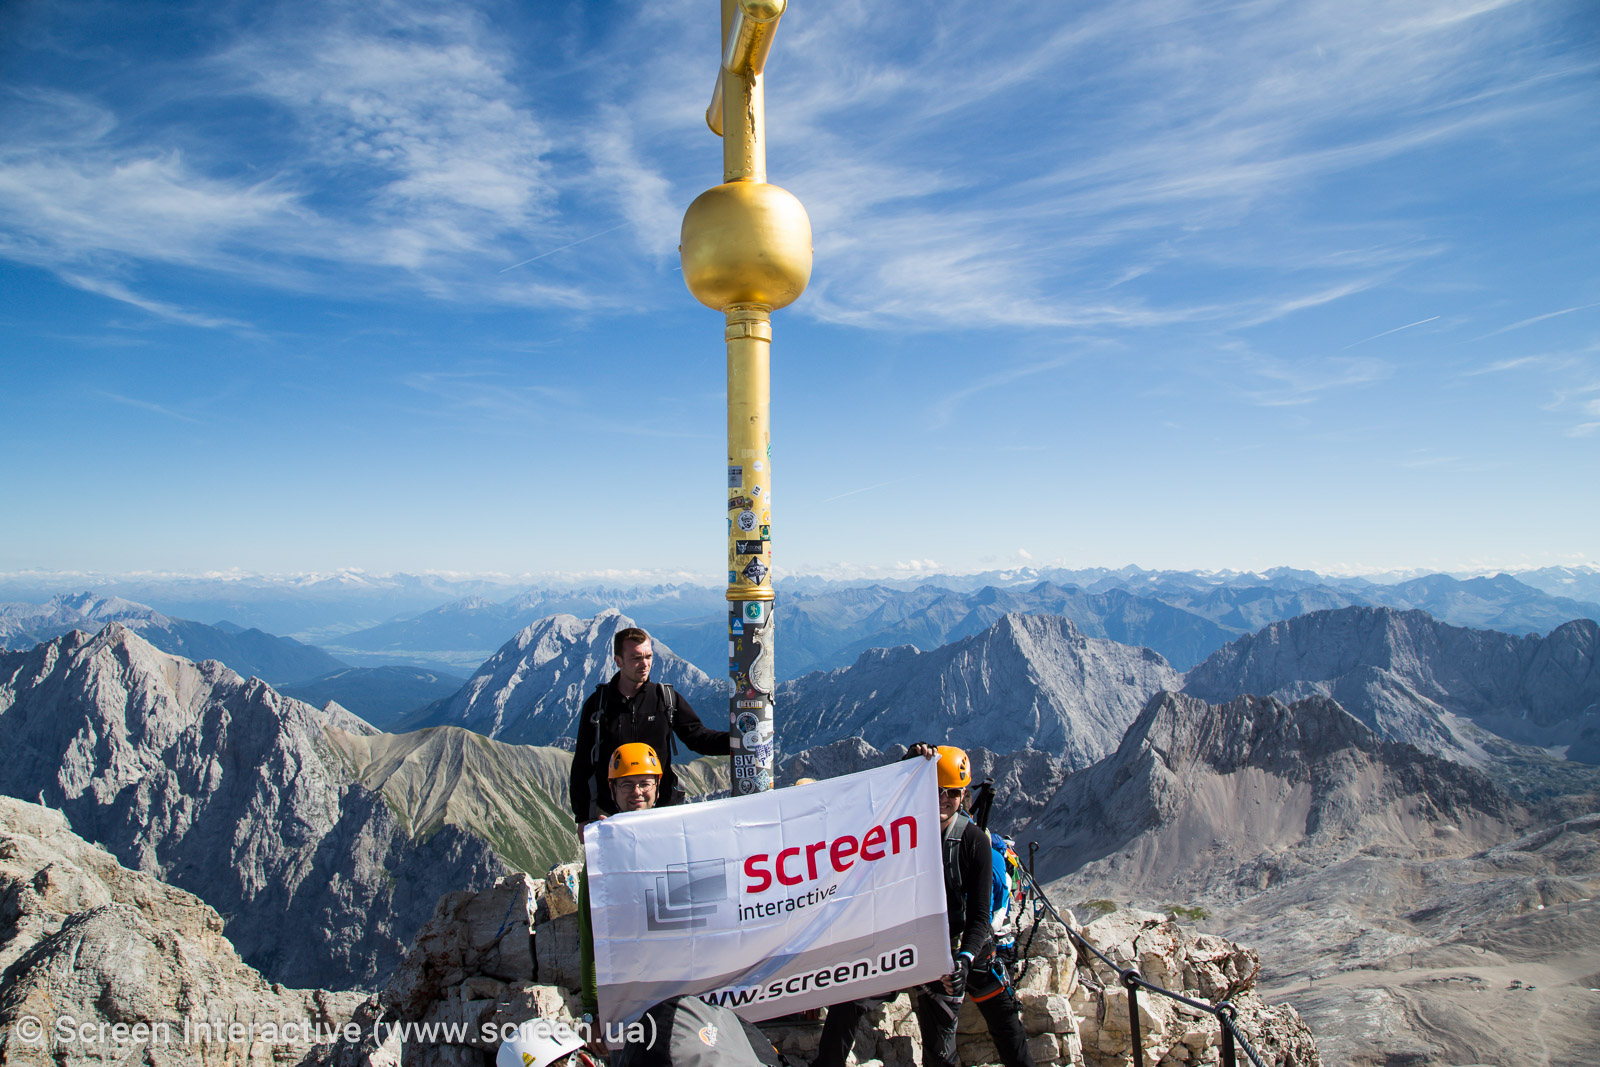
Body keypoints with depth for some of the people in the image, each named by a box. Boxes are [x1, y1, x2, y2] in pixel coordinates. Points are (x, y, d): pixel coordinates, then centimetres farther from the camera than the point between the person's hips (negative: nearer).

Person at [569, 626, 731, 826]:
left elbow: (698, 737, 2)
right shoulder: (597, 704, 2)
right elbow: (582, 764, 7)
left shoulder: (667, 699, 3)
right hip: (610, 814, 0)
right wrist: (583, 817, 4)